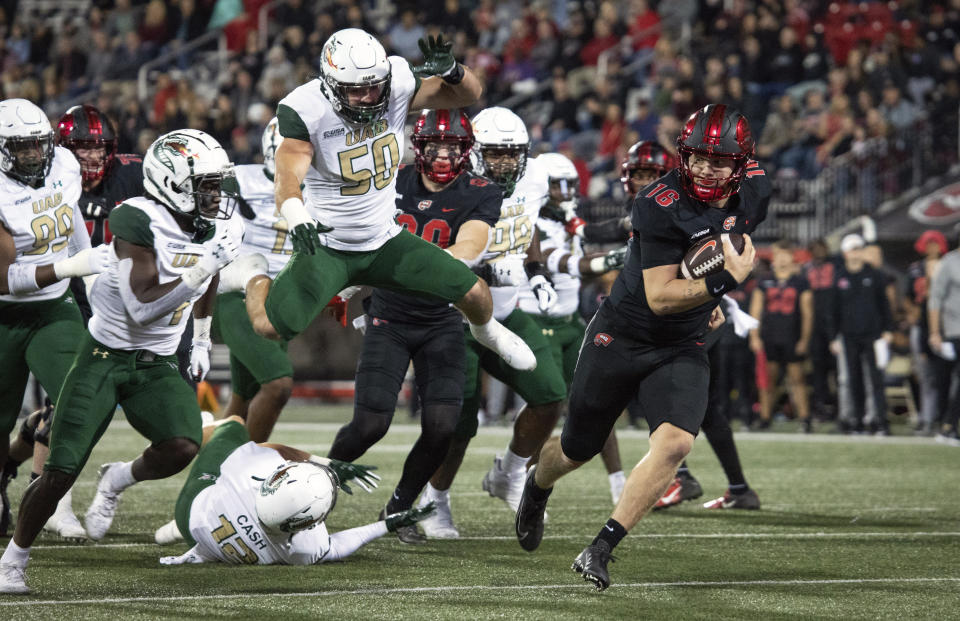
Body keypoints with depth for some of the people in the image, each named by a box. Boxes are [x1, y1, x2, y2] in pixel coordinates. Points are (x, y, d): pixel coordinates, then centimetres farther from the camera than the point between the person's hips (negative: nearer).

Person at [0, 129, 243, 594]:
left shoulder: (216, 230, 0)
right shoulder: (138, 221, -21)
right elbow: (142, 308, -28)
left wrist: (201, 340, 27)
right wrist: (203, 267, -31)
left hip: (157, 365, 5)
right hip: (104, 357, -5)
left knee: (183, 447, -22)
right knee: (59, 474, -8)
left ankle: (118, 480, 10)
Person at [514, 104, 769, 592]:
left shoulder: (753, 191, -6)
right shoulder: (661, 205, -24)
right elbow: (659, 297, -26)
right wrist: (724, 281, -37)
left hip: (682, 349, 3)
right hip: (622, 336, -3)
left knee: (675, 443, -23)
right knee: (579, 448, 13)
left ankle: (600, 550, -16)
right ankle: (537, 487, 50)